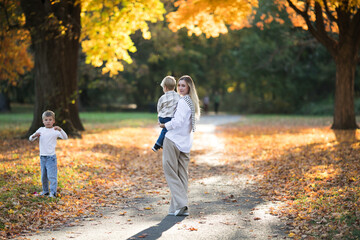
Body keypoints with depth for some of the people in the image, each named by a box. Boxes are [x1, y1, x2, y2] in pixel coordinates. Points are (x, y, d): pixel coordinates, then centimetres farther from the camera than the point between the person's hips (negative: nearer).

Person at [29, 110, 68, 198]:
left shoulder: (55, 131, -7)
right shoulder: (41, 130, 7)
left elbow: (65, 137, -19)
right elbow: (31, 139, 7)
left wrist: (60, 130, -36)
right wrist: (34, 135, -16)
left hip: (51, 157, -5)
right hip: (42, 157, 5)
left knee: (52, 175, -8)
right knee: (43, 176, 14)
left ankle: (53, 192, -2)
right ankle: (45, 191, 27)